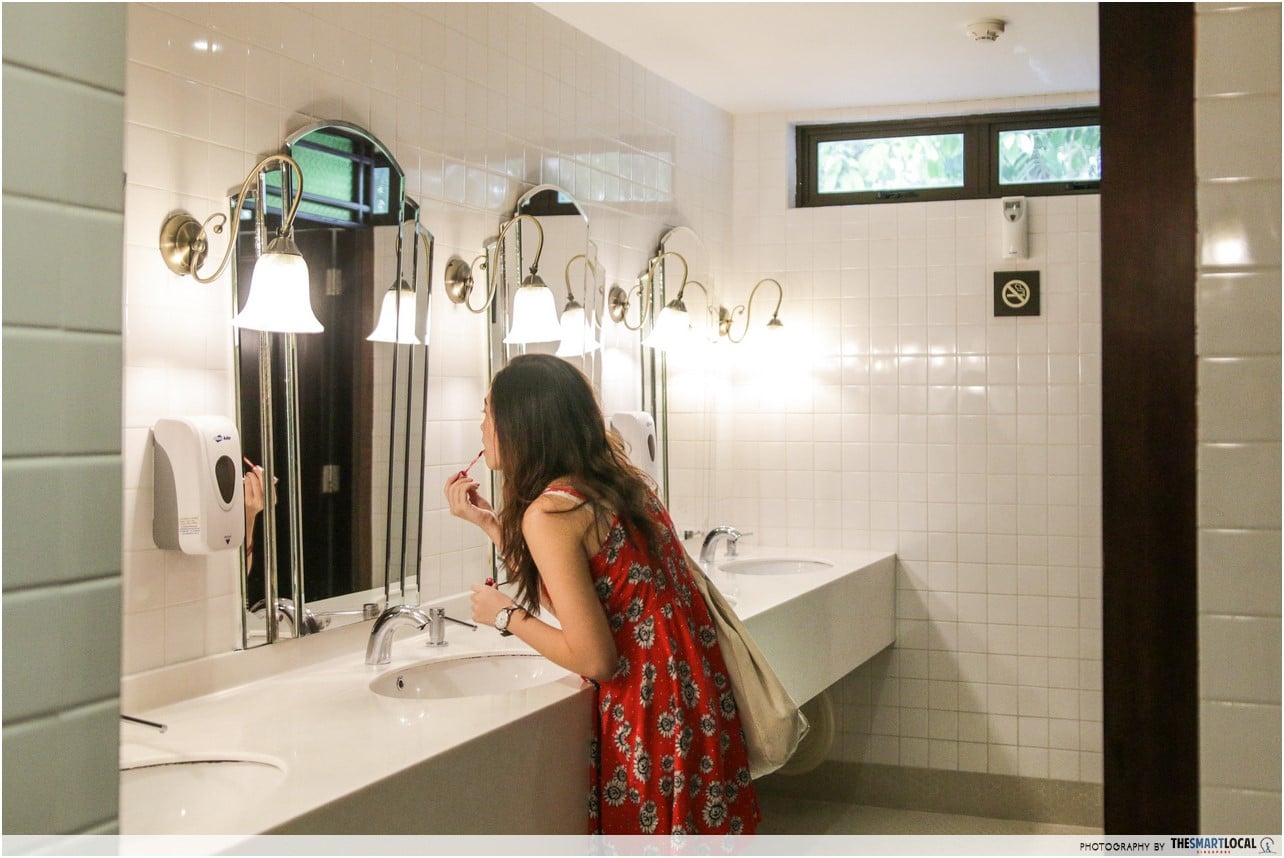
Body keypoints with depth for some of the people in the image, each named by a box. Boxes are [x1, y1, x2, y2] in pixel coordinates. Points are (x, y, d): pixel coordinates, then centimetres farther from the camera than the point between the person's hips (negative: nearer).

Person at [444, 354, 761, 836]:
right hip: (700, 701, 8)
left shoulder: (549, 512, -18)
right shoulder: (614, 480, 7)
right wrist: (489, 522, 15)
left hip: (654, 721, -8)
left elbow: (595, 659, -20)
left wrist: (506, 615, -6)